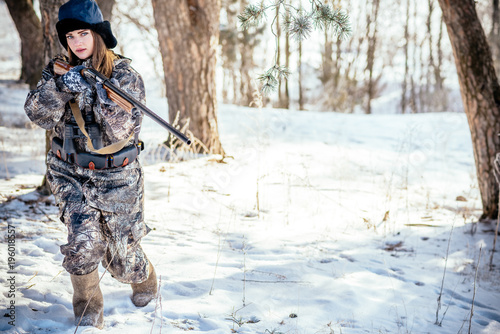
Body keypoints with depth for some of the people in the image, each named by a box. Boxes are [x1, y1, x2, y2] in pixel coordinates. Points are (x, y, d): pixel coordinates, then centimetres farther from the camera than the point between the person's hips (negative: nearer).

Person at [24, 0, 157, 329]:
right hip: (70, 174, 2)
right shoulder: (58, 69, -1)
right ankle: (88, 311, 8)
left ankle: (146, 280, 45)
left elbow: (123, 131, -19)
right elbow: (38, 114, -14)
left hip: (116, 178, -1)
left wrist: (101, 96, -32)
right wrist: (61, 87, -29)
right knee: (83, 242, -17)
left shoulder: (125, 75, -11)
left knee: (122, 256, 9)